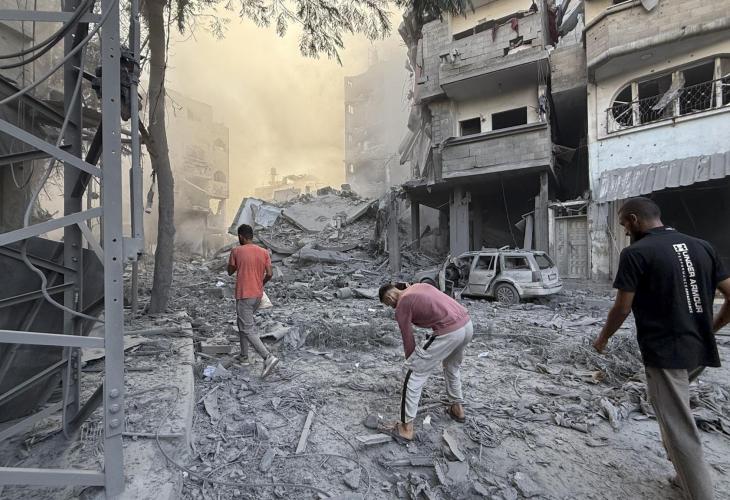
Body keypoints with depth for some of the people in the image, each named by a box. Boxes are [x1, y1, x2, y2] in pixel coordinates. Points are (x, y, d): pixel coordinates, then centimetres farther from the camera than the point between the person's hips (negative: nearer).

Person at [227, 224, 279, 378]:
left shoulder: (236, 251, -8)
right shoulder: (264, 252, 2)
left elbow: (230, 272, 4)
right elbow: (269, 274, -2)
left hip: (244, 296, -6)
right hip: (258, 295, 6)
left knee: (248, 329, -4)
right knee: (243, 324, 24)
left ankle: (268, 357, -17)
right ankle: (244, 356, 30)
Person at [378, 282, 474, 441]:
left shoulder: (401, 306, 0)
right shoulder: (420, 285, 20)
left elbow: (408, 341, 4)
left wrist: (411, 363, 19)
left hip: (448, 332, -9)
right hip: (467, 324, 9)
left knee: (414, 376, 4)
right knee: (452, 367, 34)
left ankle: (406, 428, 11)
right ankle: (457, 408, 47)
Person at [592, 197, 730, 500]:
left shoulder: (636, 253, -14)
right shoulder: (702, 246, 6)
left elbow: (622, 308, -13)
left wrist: (602, 339, 4)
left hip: (665, 352, -8)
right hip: (700, 350, 8)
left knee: (680, 431, 3)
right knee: (671, 407, 27)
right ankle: (687, 474, 37)